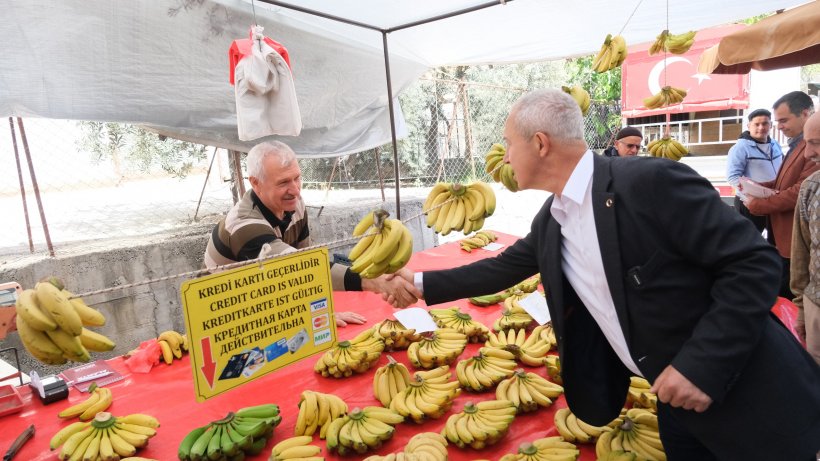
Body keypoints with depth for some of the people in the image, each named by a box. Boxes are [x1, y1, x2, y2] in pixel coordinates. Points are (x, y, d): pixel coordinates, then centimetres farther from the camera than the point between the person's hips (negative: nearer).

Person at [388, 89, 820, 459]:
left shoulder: (653, 181, -23)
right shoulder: (550, 219, 1)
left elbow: (754, 262, -21)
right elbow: (503, 268, 13)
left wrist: (702, 365, -26)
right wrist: (422, 283, 14)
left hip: (746, 398, -6)